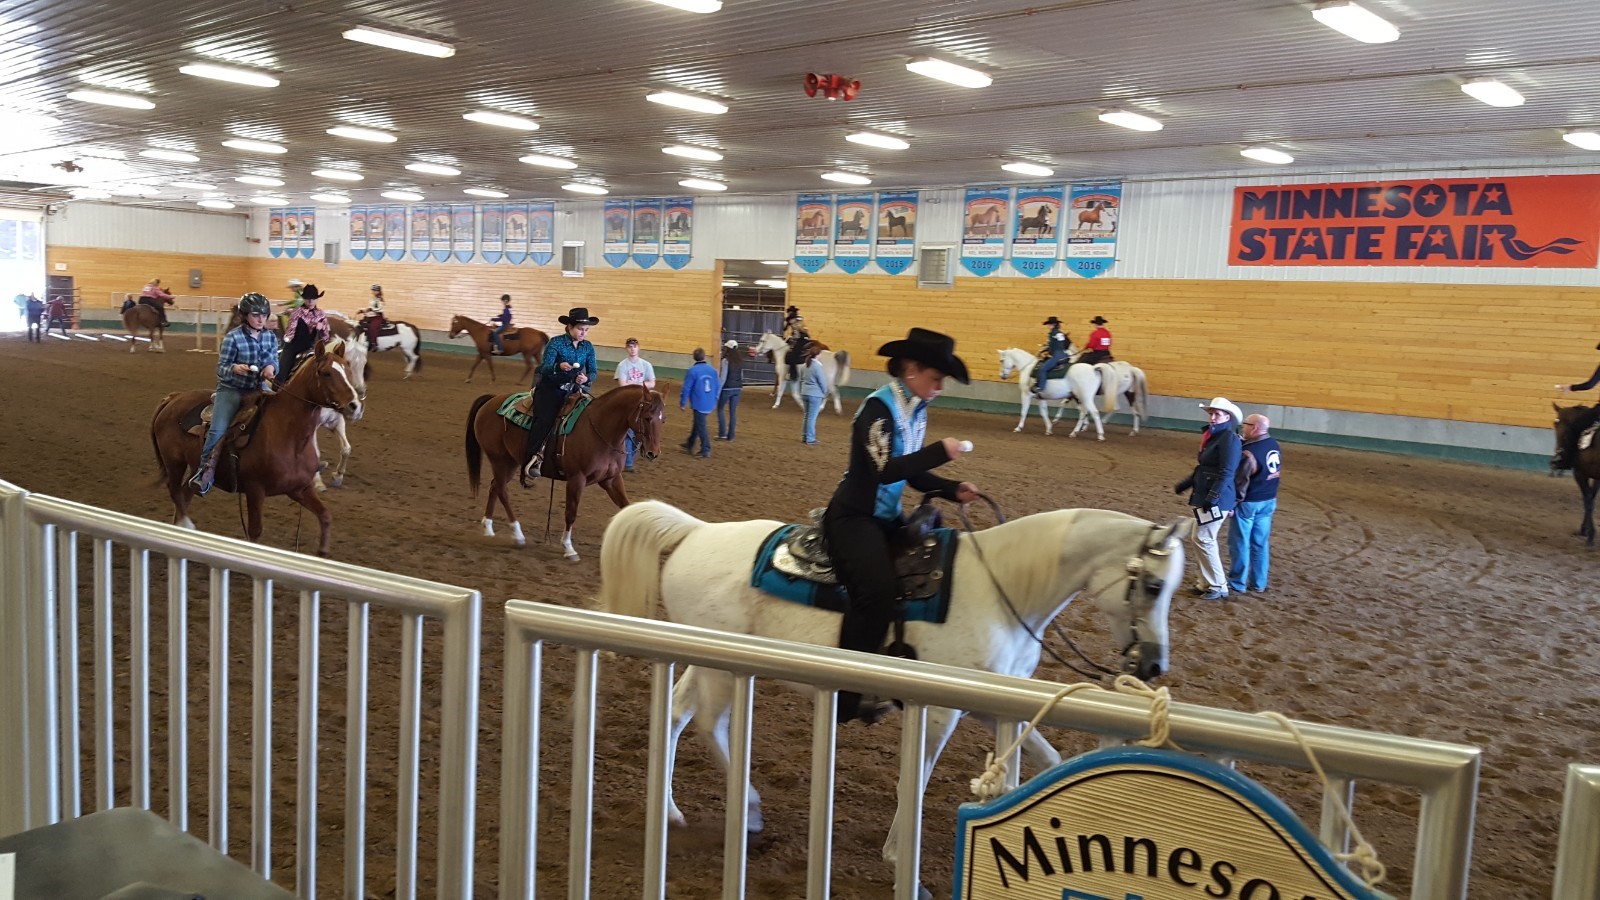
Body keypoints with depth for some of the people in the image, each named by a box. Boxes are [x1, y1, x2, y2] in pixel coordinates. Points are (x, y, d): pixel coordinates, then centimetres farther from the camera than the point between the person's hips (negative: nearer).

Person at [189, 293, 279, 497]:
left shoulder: (271, 336, 0)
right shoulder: (233, 337, -14)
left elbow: (274, 361, 7)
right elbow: (221, 369, -10)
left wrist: (271, 367, -18)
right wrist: (235, 368, -33)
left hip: (258, 389, 5)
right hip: (231, 390, -5)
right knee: (218, 430, -21)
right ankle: (206, 469, -7)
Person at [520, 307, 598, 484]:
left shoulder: (588, 347, 5)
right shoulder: (556, 343, -8)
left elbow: (593, 372, 5)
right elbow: (544, 368, -14)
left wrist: (586, 378, -18)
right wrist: (559, 366, -36)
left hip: (574, 390, 5)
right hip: (550, 389, -5)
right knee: (544, 420, -22)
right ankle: (531, 461, -19)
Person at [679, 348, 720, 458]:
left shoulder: (692, 371, -13)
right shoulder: (712, 370, 2)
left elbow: (686, 389, -11)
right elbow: (717, 388, 9)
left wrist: (682, 403, 0)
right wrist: (714, 401, 22)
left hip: (699, 404, -6)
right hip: (710, 405, 6)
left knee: (701, 427, 2)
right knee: (698, 423, 21)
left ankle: (705, 451, 0)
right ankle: (690, 445, 34)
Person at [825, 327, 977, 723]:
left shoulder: (916, 410, 8)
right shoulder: (878, 407, -17)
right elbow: (886, 470, -26)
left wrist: (953, 489, 1)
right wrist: (941, 451, -24)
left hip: (887, 517, 9)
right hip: (853, 517, -9)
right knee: (875, 591, -27)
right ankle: (845, 697, -19)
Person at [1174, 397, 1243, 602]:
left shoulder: (1229, 439, -15)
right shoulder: (1212, 436, 13)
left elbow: (1226, 474, -21)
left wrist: (1211, 498, -25)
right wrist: (1182, 485, 20)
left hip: (1217, 499, -10)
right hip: (1204, 497, 10)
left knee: (1203, 539, -7)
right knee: (1204, 539, 15)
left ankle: (1218, 587, 2)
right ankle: (1207, 583, 25)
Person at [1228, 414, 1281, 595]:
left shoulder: (1249, 452, -23)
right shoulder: (1274, 445, 2)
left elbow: (1240, 481, -19)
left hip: (1248, 503, -8)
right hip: (1268, 501, 8)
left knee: (1239, 544, 4)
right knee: (1261, 543, 13)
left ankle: (1237, 583, 12)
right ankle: (1258, 583, 20)